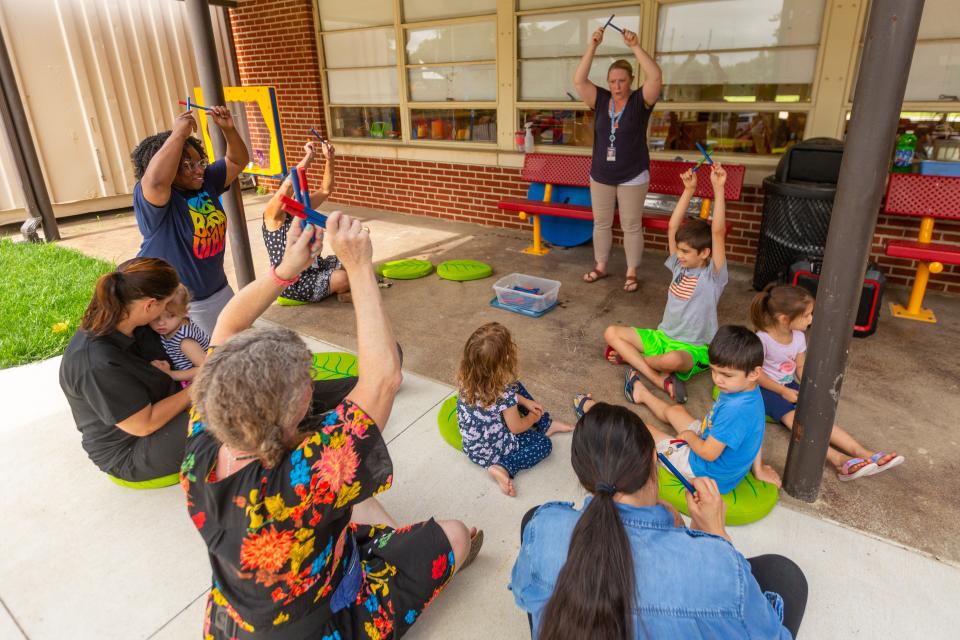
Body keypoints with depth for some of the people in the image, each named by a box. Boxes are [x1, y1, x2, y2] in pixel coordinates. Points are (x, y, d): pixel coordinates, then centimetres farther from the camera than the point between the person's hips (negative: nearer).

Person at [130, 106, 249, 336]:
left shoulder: (206, 181, 2)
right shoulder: (151, 196, -19)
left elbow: (237, 161, 9)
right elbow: (156, 180, -42)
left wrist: (228, 129, -9)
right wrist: (179, 133, -35)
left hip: (218, 293, 7)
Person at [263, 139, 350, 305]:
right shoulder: (273, 215, -14)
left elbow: (326, 190, 4)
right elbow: (287, 186, -31)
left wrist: (329, 159, -9)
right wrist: (308, 156, -30)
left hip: (315, 268, 8)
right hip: (293, 284, -8)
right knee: (342, 279, -25)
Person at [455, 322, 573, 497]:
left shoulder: (467, 377, -17)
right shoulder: (505, 394, -34)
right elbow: (516, 427, -17)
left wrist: (525, 402, 4)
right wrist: (533, 417, 3)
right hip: (490, 449, -7)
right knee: (544, 444, 14)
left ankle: (546, 425, 26)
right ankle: (504, 468, -5)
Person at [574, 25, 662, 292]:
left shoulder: (640, 101, -6)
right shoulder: (601, 99, 2)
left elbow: (656, 77, -24)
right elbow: (579, 81, -11)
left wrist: (635, 46, -28)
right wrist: (592, 46, -19)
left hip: (632, 177, -3)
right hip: (600, 176, 3)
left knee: (632, 226, 4)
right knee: (601, 223, 12)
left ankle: (631, 272, 15)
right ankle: (601, 266, 27)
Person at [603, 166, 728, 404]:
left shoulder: (713, 275, -11)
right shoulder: (679, 266, 5)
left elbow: (718, 231, -25)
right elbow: (672, 227, -1)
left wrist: (718, 189, -32)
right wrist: (689, 190, -8)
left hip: (692, 349, -7)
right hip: (662, 336, 7)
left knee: (673, 360, -43)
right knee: (611, 332, -11)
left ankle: (629, 356, -11)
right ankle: (661, 380, -22)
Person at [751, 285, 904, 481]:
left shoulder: (798, 337, -2)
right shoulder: (762, 339, -23)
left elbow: (800, 367, 7)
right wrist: (783, 391, -19)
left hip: (789, 386, 7)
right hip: (766, 388, -6)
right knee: (793, 417, -28)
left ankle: (862, 453, -21)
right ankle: (838, 459, -40)